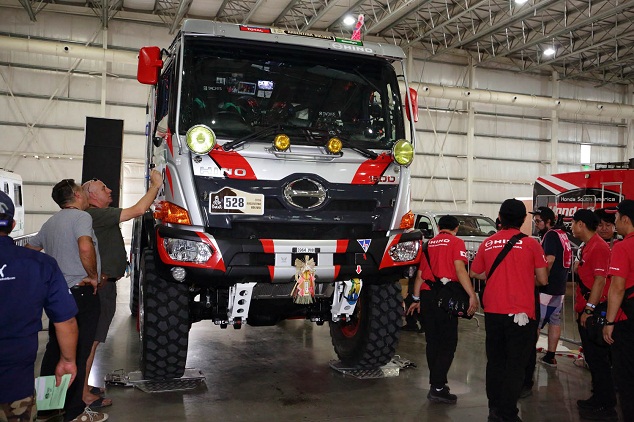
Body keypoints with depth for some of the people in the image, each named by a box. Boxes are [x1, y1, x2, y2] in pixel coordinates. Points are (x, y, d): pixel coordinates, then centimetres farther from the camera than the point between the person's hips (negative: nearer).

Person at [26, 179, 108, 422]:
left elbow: (29, 250, 24)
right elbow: (85, 247, -28)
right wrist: (93, 276, -15)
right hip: (80, 293, -8)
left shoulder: (50, 223, 15)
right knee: (78, 353, -2)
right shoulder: (81, 216, -11)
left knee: (54, 349, 18)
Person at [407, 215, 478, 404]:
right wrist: (472, 296, -18)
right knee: (448, 342, -1)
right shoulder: (456, 242, 0)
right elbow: (460, 270, -14)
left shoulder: (428, 244, 16)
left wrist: (416, 299, 22)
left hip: (426, 294, 6)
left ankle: (436, 382, 23)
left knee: (432, 341, 14)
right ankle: (438, 388, -5)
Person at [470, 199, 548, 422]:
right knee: (515, 365, 4)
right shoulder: (531, 244, -6)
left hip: (493, 312, 4)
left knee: (495, 362, 15)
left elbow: (474, 273, 14)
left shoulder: (487, 243, 3)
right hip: (521, 314, -3)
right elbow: (543, 280, -2)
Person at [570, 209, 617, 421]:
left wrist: (589, 309, -22)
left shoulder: (599, 247, -16)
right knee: (591, 356, 16)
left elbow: (600, 280, -21)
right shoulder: (587, 246, 14)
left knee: (597, 358, -2)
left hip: (593, 312, -10)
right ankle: (598, 398, 27)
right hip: (585, 310, 10)